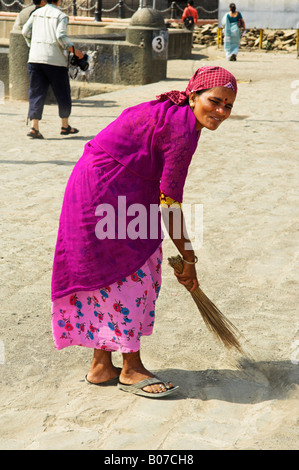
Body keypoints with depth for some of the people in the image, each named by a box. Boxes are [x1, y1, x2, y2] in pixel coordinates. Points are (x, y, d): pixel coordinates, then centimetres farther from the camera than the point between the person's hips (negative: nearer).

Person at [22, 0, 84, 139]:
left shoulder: (36, 13, 12)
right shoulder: (61, 16, -3)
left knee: (36, 92, 4)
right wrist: (75, 51, -6)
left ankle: (34, 127, -8)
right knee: (62, 92, 11)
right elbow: (61, 36, -14)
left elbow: (25, 31, 10)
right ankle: (65, 126, 20)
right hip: (55, 59, -4)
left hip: (35, 58, 4)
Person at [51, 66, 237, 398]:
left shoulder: (171, 112, 11)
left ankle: (101, 366, 27)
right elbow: (170, 201, -18)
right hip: (105, 193, -10)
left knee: (109, 278, 15)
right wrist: (188, 259, -9)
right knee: (130, 275, -1)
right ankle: (131, 370, 14)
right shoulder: (184, 129, -19)